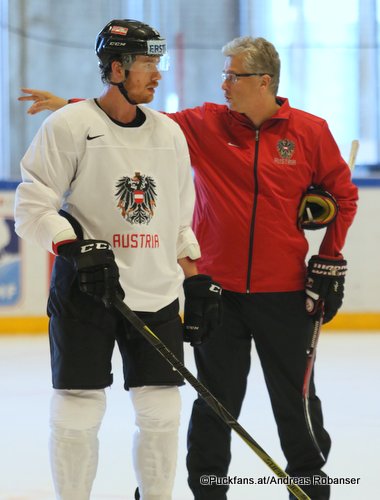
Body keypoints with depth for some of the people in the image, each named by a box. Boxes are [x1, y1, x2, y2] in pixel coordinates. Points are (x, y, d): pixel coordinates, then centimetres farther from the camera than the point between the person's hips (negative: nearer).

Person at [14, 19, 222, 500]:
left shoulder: (170, 134, 12)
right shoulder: (70, 126, -6)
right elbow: (32, 207, -9)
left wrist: (196, 278, 13)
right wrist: (78, 249, -21)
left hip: (157, 295, 5)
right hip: (84, 293, -5)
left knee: (162, 409, 4)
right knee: (79, 408, -3)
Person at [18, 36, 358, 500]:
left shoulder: (310, 131, -2)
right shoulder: (204, 124, -1)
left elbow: (343, 195, 7)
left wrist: (330, 262, 3)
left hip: (284, 294, -1)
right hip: (217, 288, 1)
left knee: (296, 398, 7)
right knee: (216, 400, 7)